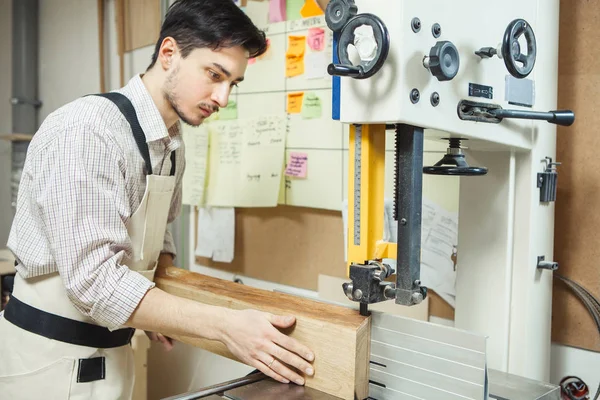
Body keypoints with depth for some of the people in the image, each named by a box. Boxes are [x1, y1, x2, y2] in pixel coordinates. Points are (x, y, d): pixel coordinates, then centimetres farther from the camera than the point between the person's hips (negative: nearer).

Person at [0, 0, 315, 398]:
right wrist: (227, 326, -30)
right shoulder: (88, 129, -23)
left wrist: (159, 310, 1)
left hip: (108, 351, 8)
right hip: (54, 357, -7)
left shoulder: (172, 142, 3)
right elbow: (94, 279, -28)